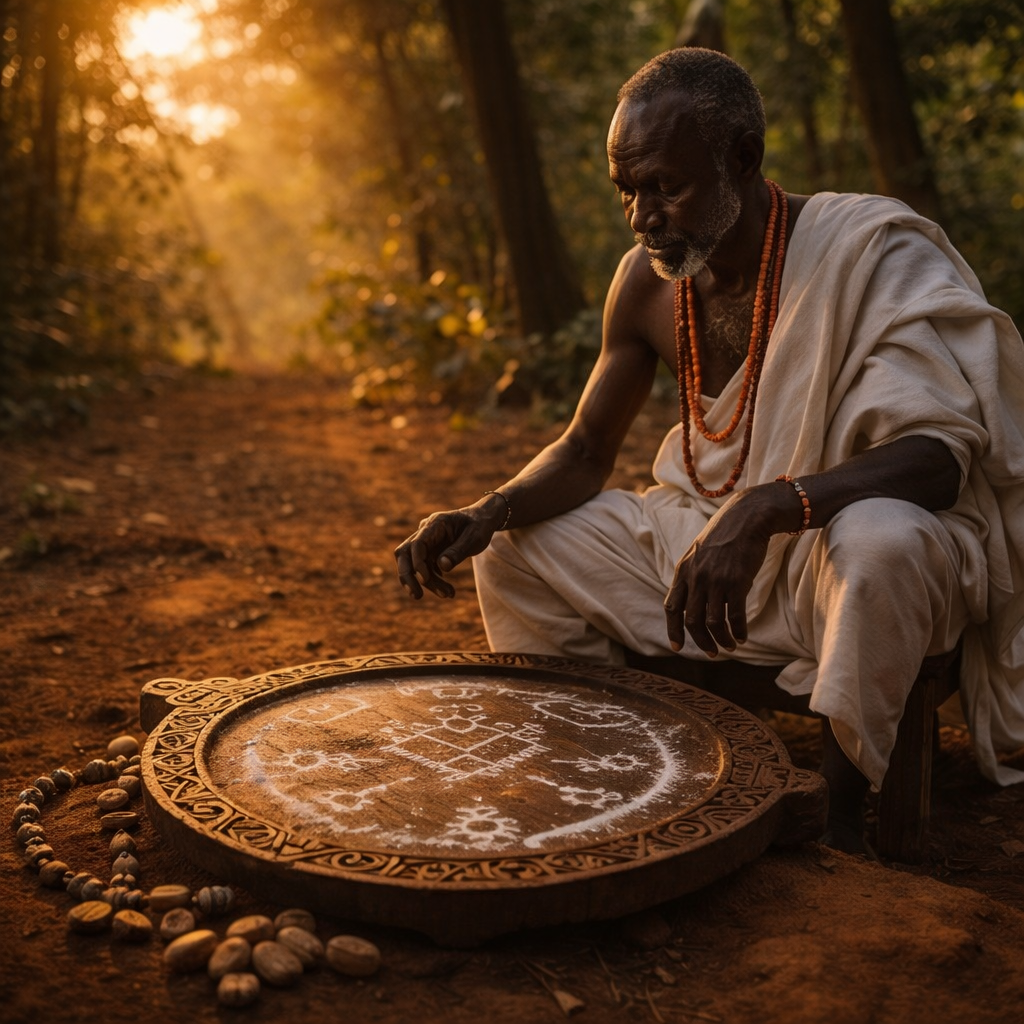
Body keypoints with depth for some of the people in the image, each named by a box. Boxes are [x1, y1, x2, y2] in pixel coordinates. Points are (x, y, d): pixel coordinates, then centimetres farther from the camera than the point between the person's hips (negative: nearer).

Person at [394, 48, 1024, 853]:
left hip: (870, 551, -6)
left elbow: (940, 457, -29)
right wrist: (486, 513, -14)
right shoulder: (647, 280, -2)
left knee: (881, 539, -40)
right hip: (711, 544, 6)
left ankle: (837, 816, -21)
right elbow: (586, 450, 6)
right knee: (516, 543, -1)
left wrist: (768, 507, -45)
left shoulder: (870, 249, -20)